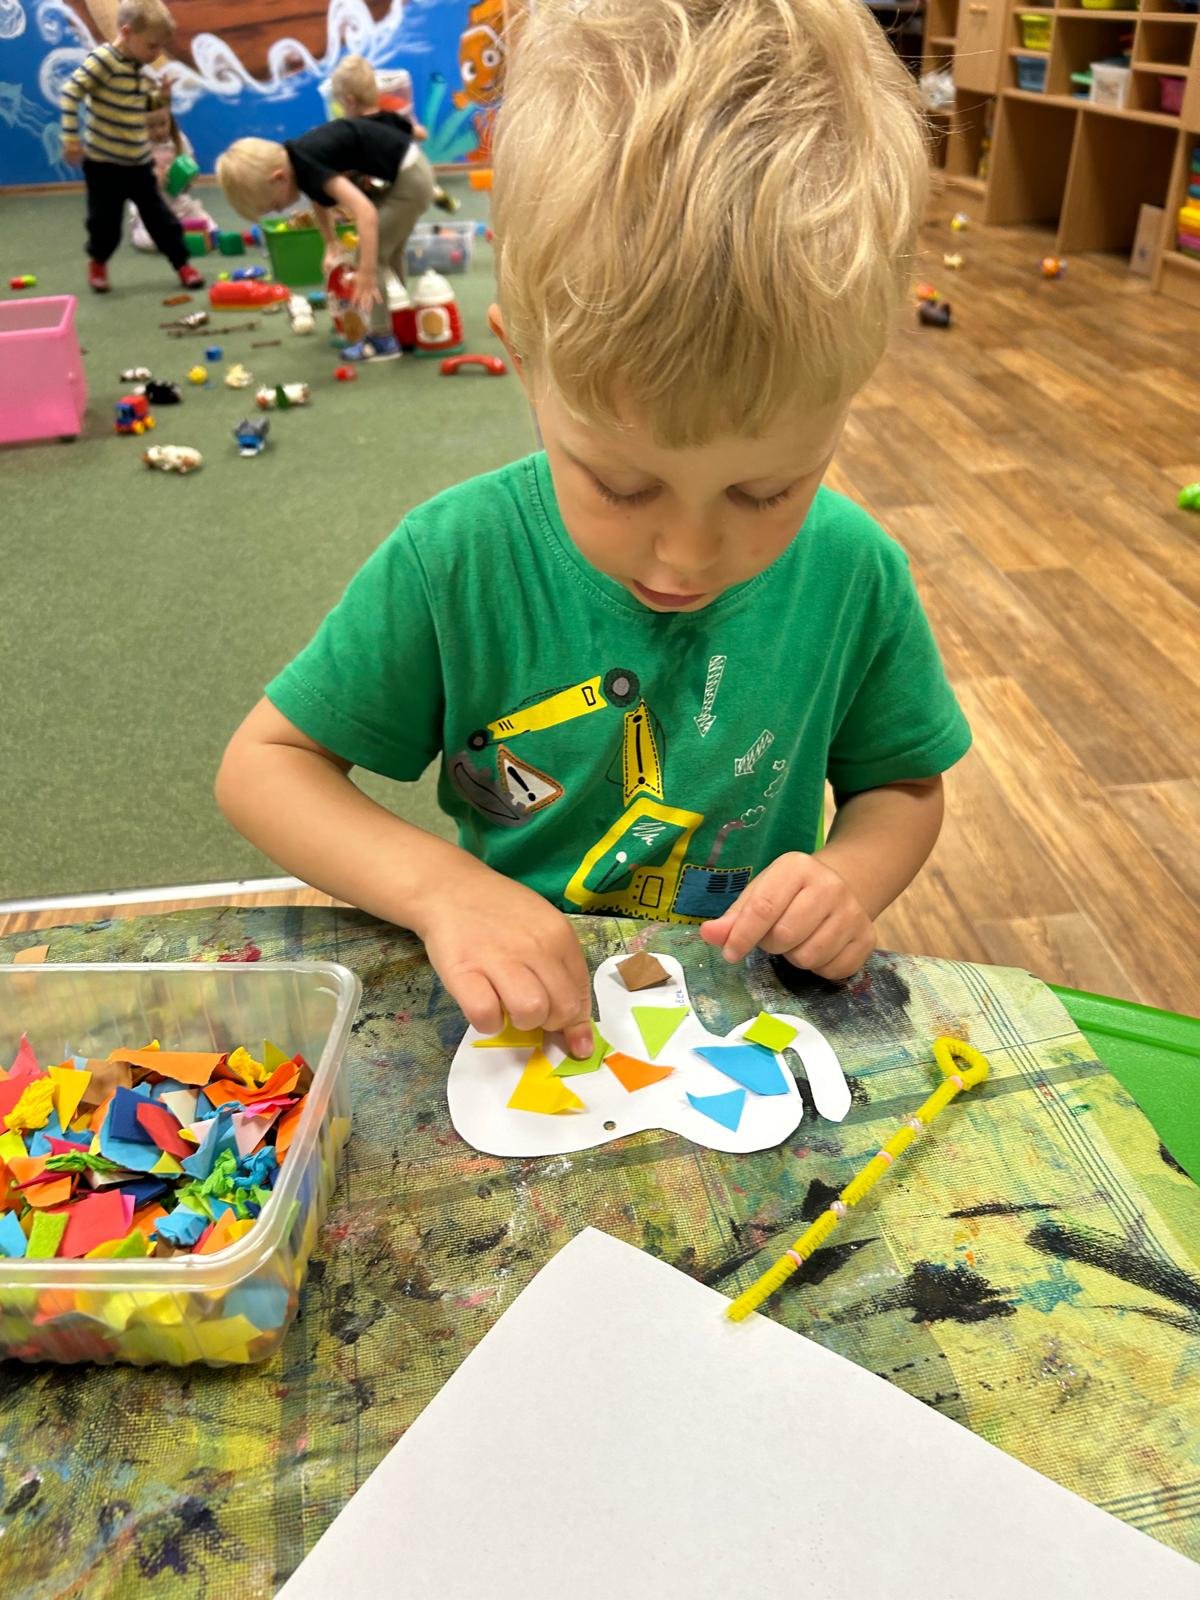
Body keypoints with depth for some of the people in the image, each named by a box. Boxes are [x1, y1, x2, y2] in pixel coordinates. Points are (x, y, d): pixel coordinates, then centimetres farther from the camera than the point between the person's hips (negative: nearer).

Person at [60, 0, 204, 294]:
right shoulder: (102, 59, -17)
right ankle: (97, 262, 32)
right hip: (102, 163, -5)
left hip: (139, 163, 6)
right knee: (105, 222, 5)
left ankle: (182, 263, 22)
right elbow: (72, 91, -20)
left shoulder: (141, 68, 6)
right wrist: (70, 137, -22)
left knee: (159, 216, 9)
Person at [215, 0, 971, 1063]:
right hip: (518, 1017, 0)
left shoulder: (853, 574, -10)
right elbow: (261, 764, -7)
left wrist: (849, 879, -16)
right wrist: (437, 883, -21)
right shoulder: (454, 561, -15)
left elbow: (904, 785, 5)